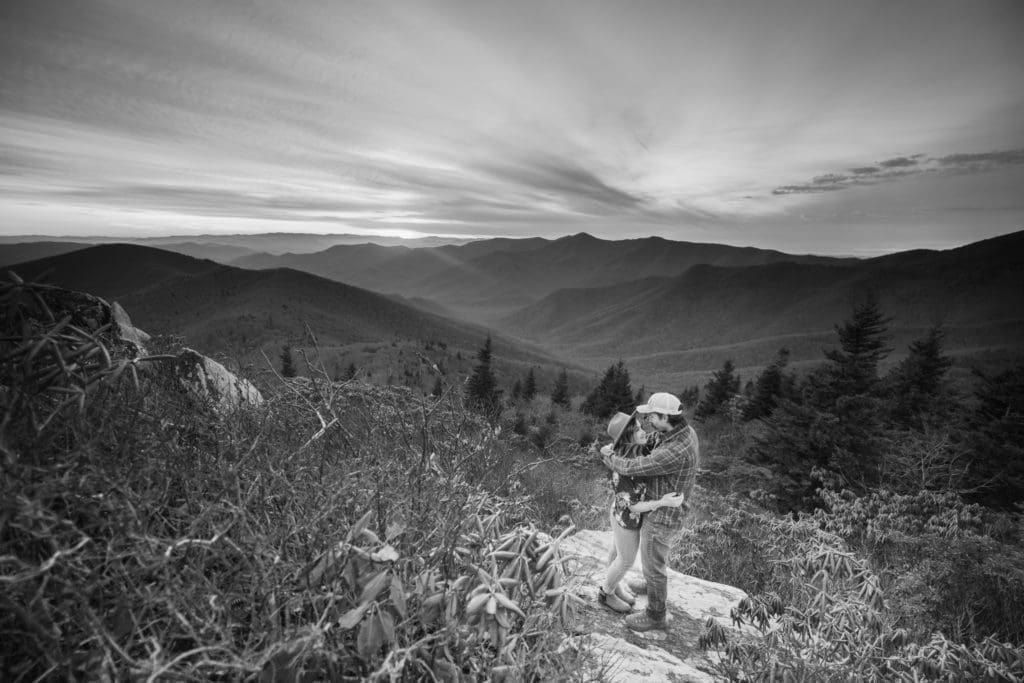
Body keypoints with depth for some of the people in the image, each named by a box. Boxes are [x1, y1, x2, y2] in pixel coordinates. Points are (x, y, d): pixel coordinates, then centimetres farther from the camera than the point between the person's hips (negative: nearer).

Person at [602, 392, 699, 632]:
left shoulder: (675, 451, -40)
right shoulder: (686, 431, -9)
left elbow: (631, 468, -31)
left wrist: (610, 458, -10)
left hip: (661, 518, -9)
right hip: (669, 510, 9)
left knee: (653, 566, 15)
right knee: (655, 554, 34)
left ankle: (655, 616, 38)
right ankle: (655, 584, 61)